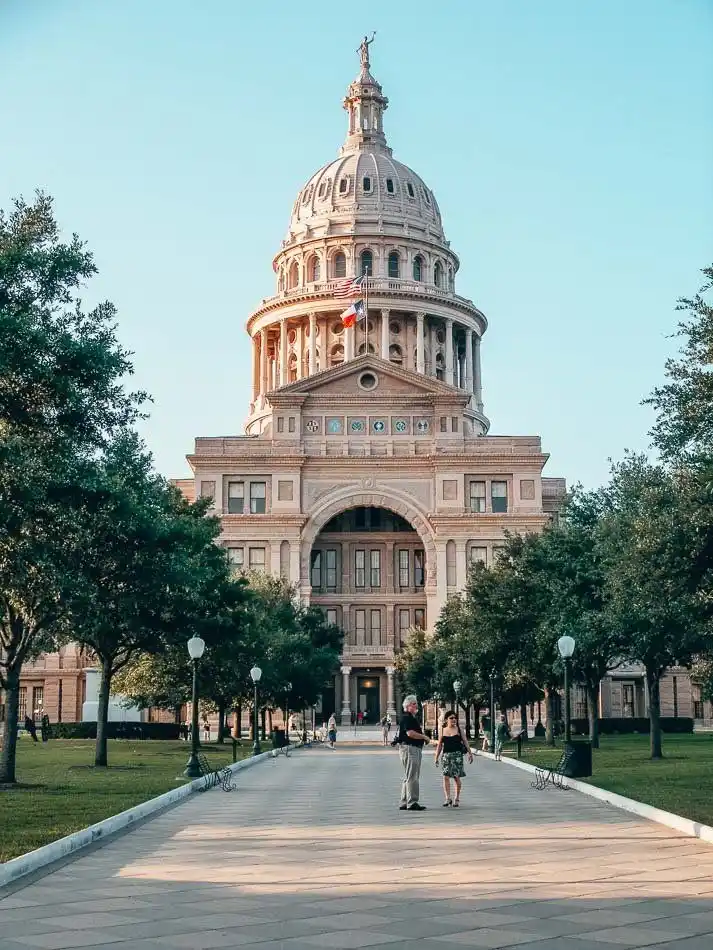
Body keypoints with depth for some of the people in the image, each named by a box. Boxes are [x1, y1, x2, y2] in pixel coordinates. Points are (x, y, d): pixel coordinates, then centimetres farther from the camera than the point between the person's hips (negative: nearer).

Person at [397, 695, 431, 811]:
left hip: (416, 748, 11)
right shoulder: (406, 718, -12)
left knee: (409, 777, 13)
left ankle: (404, 803, 18)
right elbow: (410, 733, -23)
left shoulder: (413, 718, 21)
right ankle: (412, 803, -11)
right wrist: (424, 737, -13)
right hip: (408, 748, -11)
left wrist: (424, 738, 12)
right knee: (411, 777, -10)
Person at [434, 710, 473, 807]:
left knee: (456, 777, 1)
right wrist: (436, 757, 10)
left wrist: (470, 753, 0)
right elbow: (439, 745, 11)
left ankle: (457, 799, 11)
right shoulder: (443, 730, 7)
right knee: (446, 776, -6)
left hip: (457, 754, -1)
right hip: (446, 755, 1)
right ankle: (448, 798, -3)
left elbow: (464, 741, 5)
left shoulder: (458, 729, 4)